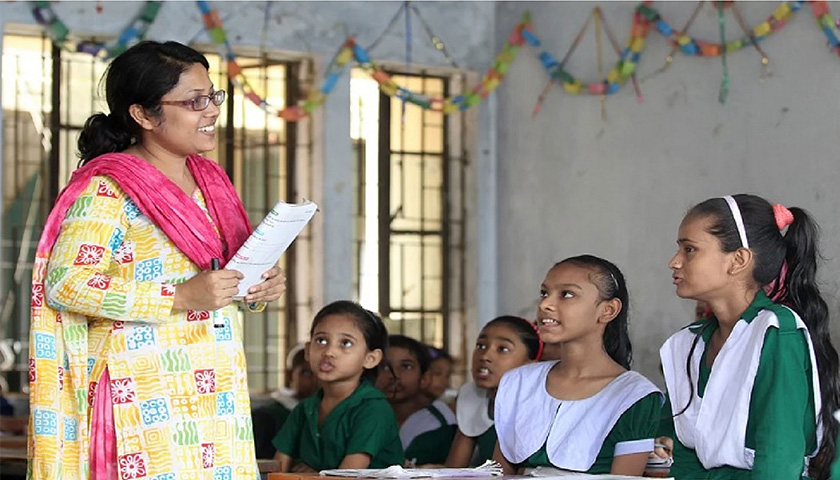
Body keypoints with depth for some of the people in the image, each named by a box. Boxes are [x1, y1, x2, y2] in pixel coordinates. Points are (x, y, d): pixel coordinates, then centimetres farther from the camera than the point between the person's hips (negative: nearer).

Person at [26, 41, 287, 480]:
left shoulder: (209, 180, 16)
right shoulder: (107, 188, -9)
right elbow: (66, 283, -18)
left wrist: (258, 288, 4)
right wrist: (179, 298, -21)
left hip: (214, 391, 7)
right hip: (145, 396, -7)